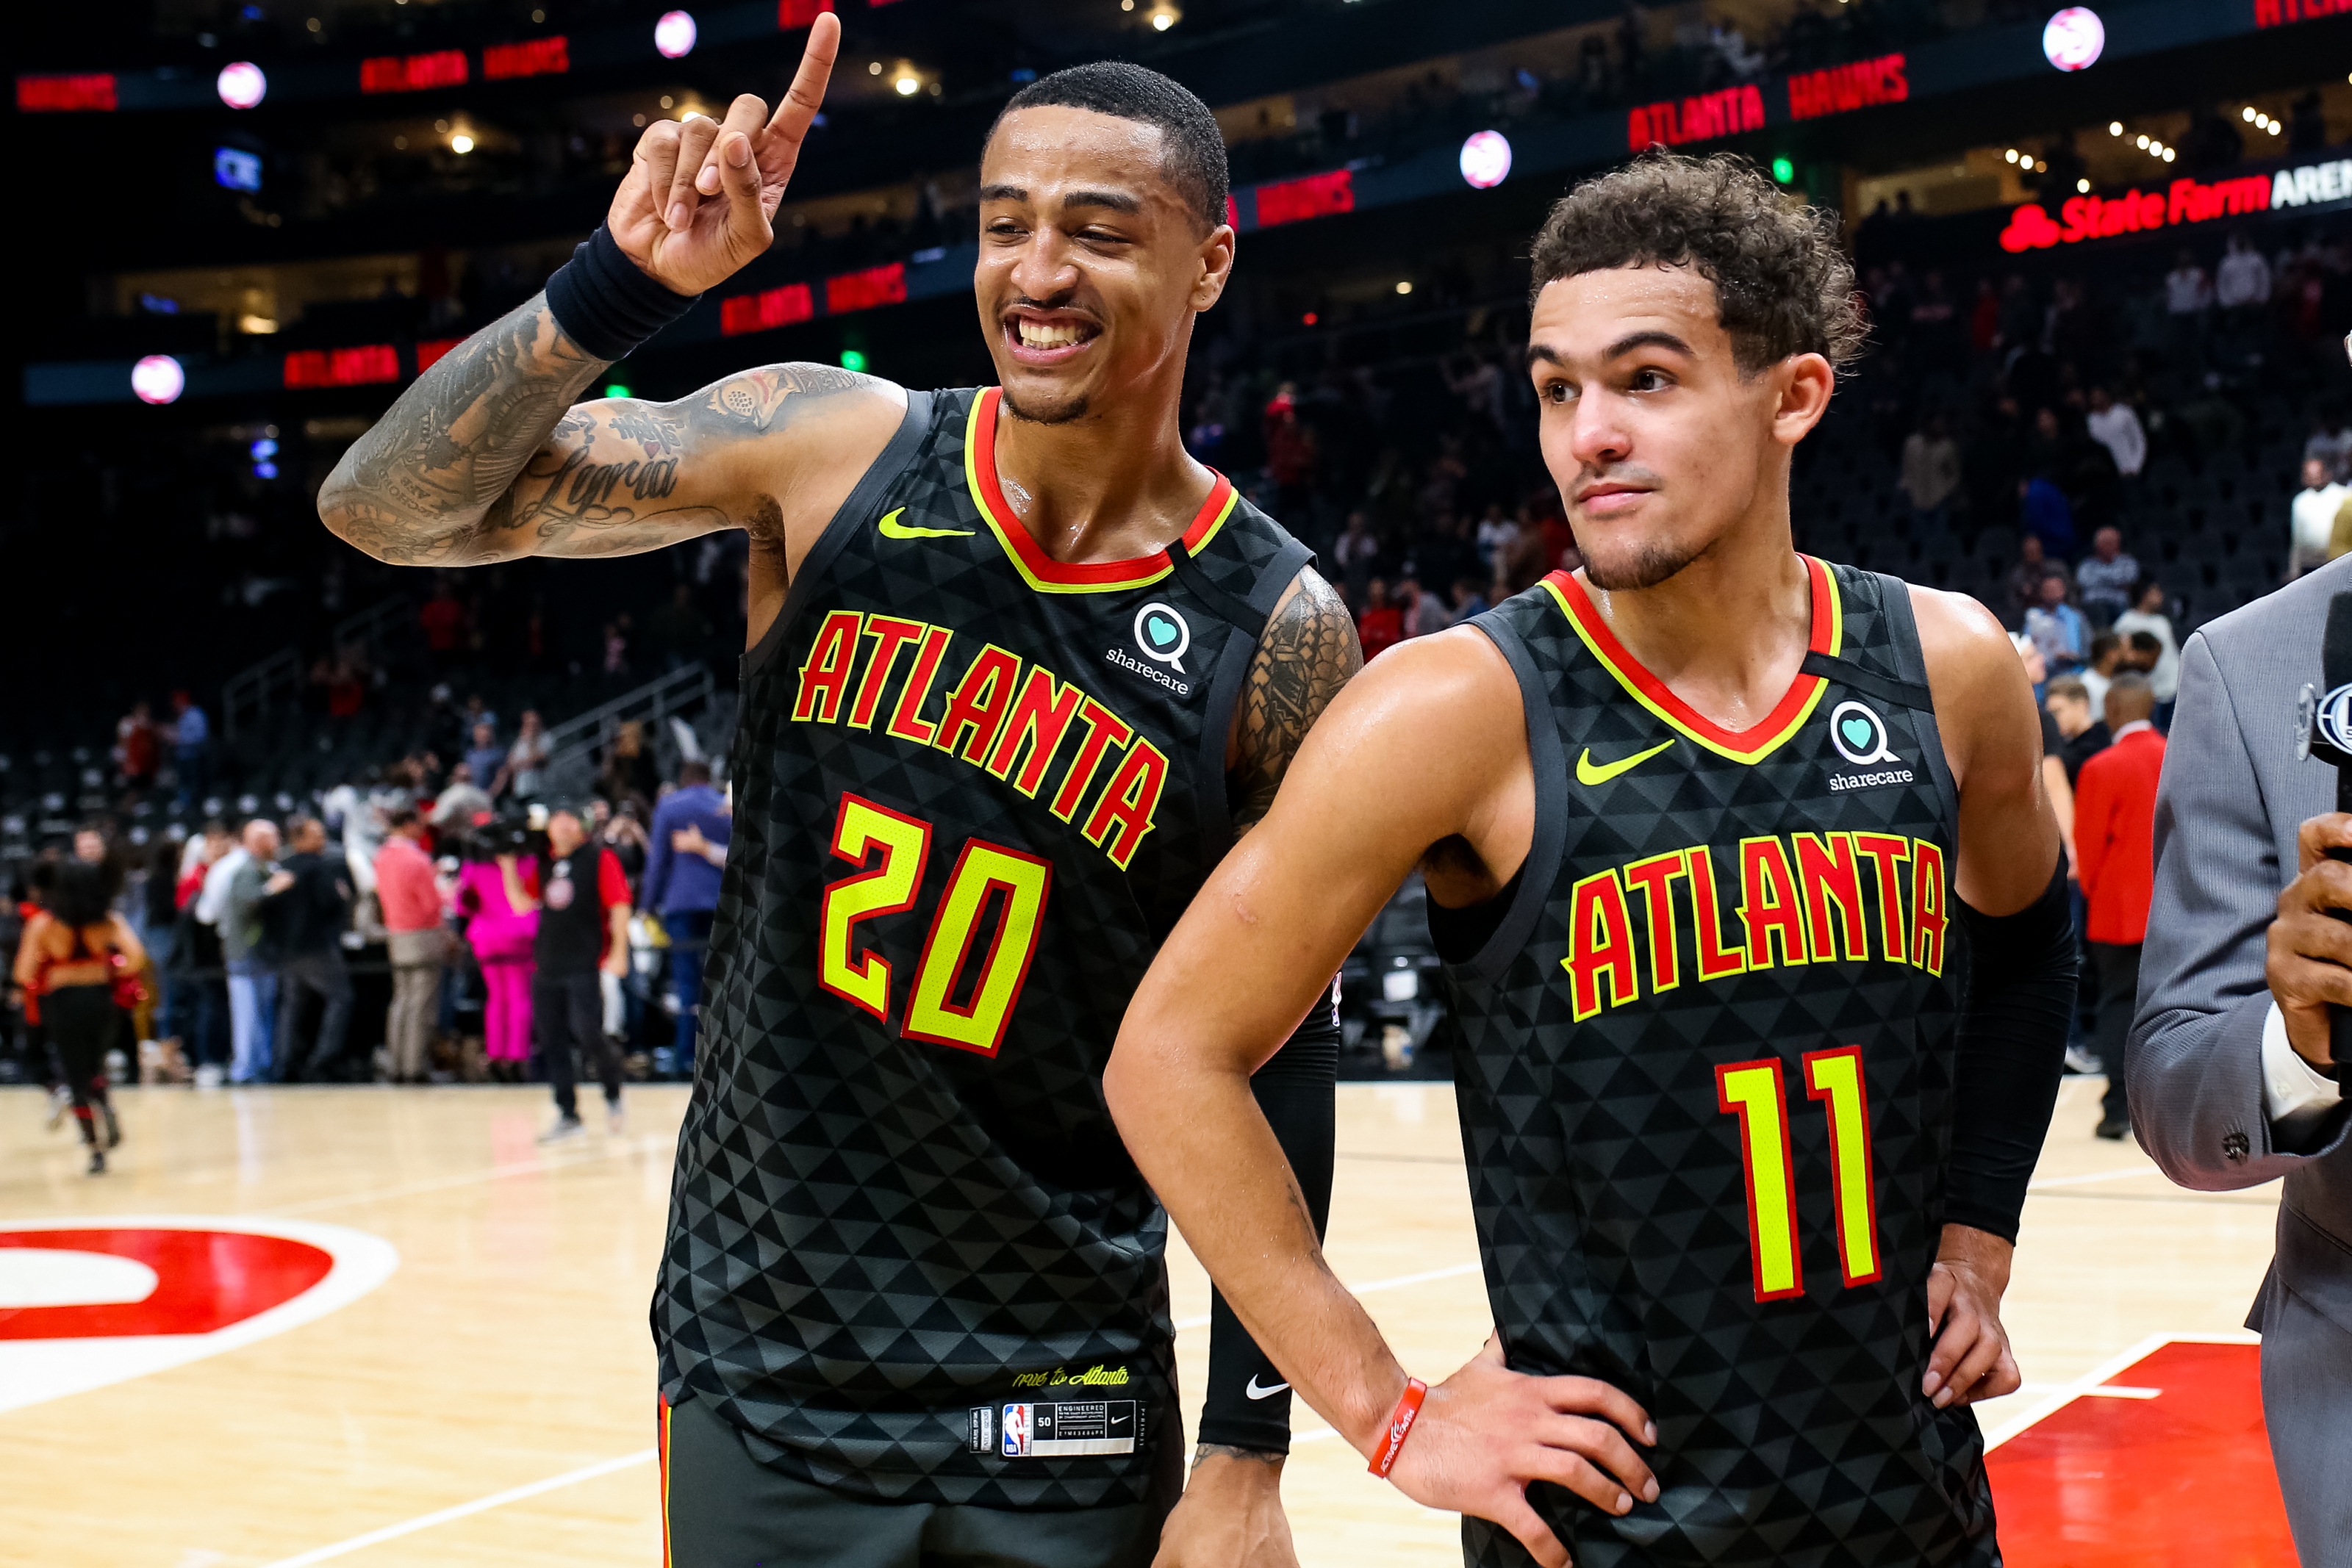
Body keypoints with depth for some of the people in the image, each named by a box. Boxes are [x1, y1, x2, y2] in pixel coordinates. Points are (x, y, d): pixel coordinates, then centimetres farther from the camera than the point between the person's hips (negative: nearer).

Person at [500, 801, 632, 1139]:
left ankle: (613, 1096, 11)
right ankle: (569, 1117, 11)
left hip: (584, 965, -6)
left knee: (587, 1033, -14)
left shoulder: (600, 859, -3)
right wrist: (508, 866, 5)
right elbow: (522, 903, 15)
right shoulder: (542, 864, 14)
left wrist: (619, 952, -14)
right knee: (552, 1043, 4)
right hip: (546, 966, 6)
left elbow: (619, 905, -7)